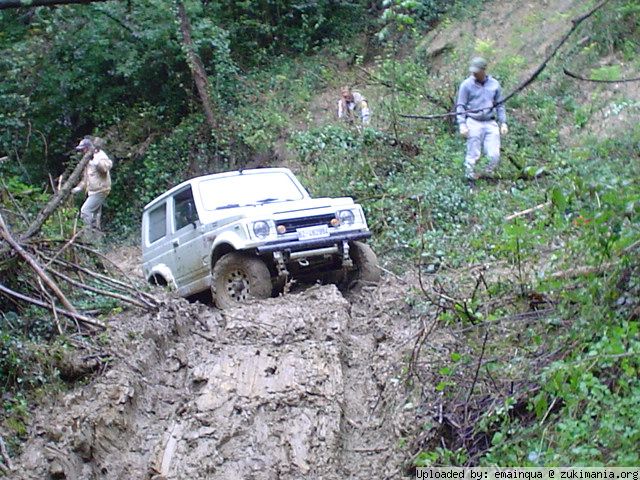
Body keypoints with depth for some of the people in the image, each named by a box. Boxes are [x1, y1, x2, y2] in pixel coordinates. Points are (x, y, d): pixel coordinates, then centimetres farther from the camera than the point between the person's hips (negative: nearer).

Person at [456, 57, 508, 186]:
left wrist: (503, 122, 8)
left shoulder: (495, 84, 8)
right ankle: (470, 179, 12)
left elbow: (500, 105, 16)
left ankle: (489, 176, 16)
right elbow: (460, 106, 0)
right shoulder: (466, 85, -1)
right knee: (473, 155, -1)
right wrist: (462, 124, -10)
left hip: (491, 123, 3)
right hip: (474, 123, -3)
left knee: (494, 155, -3)